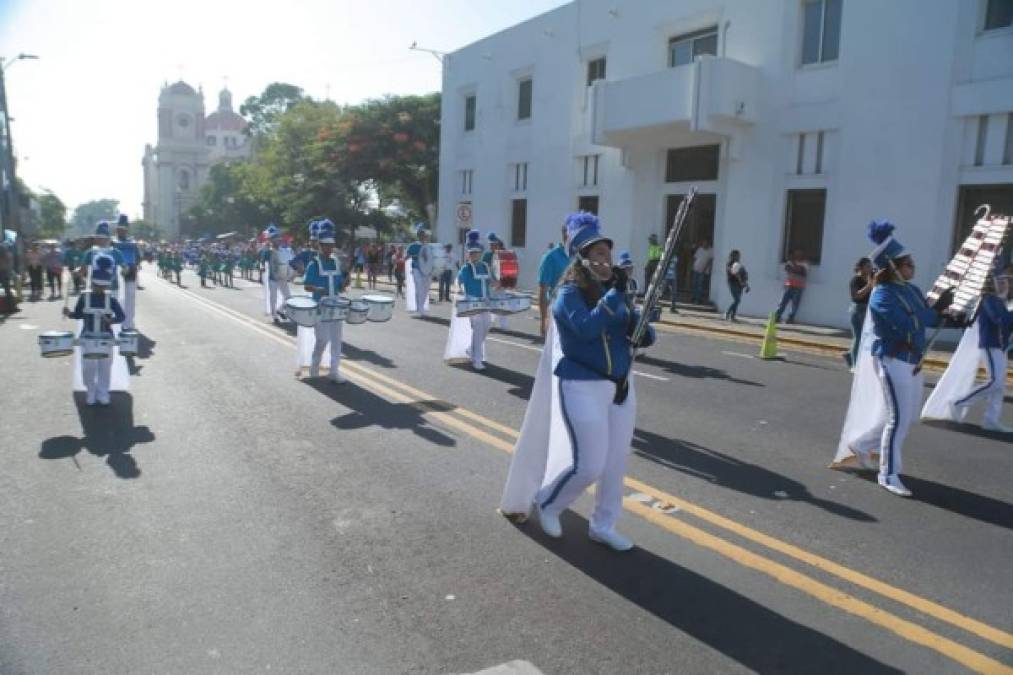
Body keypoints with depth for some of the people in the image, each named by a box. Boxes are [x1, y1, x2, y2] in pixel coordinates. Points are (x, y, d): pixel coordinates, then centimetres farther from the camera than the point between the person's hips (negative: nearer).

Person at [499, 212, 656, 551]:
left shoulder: (616, 292, 8)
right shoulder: (569, 293, -12)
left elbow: (644, 335, 9)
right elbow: (586, 328, -30)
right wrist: (616, 294, -27)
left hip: (620, 387, 7)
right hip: (582, 388, -7)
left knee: (616, 461, 13)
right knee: (589, 465, -6)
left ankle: (603, 526, 32)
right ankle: (545, 502, 23)